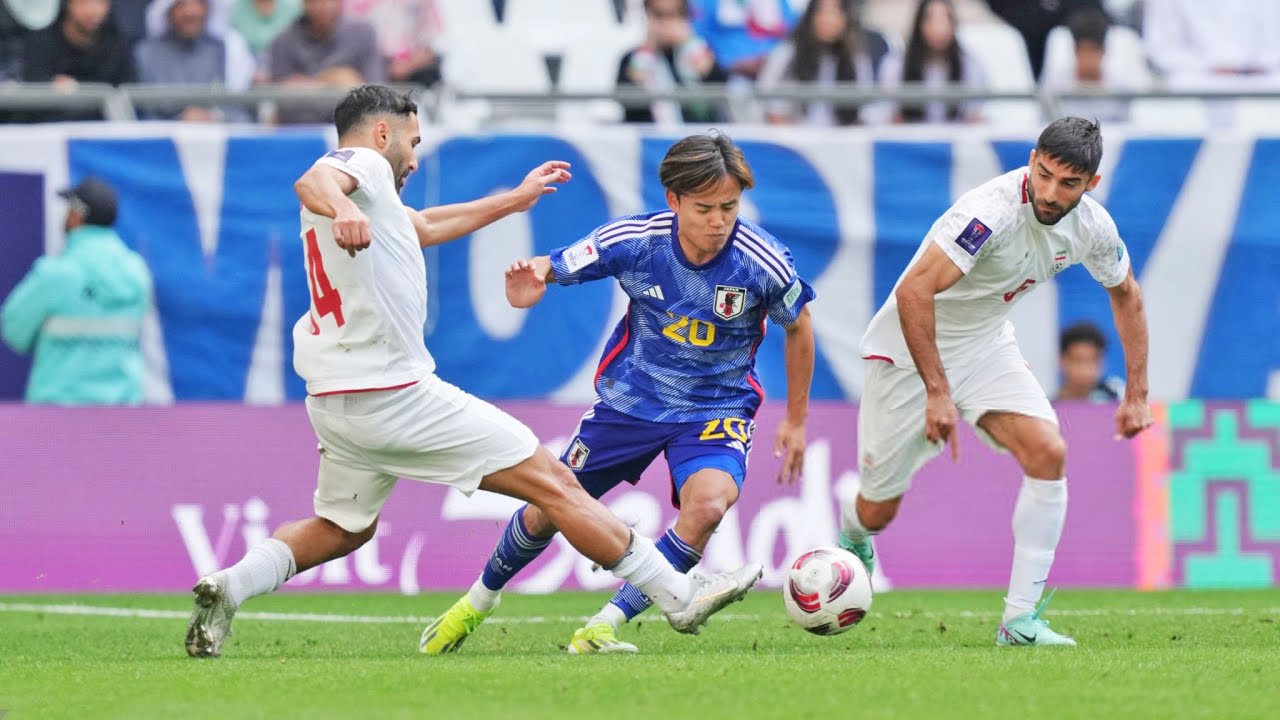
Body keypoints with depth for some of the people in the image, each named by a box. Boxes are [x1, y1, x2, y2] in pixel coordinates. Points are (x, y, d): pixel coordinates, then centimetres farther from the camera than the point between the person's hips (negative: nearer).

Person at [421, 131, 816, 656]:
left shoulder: (763, 262, -21)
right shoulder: (633, 240, -19)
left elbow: (798, 330, -1)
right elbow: (551, 269, -9)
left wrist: (796, 421, 6)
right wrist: (527, 286, -35)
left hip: (716, 410, -2)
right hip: (631, 398, 2)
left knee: (709, 504, -32)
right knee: (547, 510, 10)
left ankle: (606, 625, -18)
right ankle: (479, 600, 42)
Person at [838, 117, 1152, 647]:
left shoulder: (1092, 228, -10)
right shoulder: (993, 211, -33)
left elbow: (1125, 294, 11)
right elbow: (913, 291, -37)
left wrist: (1136, 394, 8)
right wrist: (937, 393, -37)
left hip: (987, 345, 5)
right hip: (911, 348, -5)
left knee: (1048, 453, -19)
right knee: (878, 511, 2)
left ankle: (1021, 620, -13)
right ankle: (851, 540, 43)